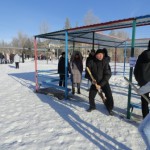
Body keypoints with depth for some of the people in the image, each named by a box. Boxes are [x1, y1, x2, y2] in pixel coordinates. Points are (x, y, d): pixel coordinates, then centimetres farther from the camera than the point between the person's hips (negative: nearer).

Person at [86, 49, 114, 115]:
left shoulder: (105, 62, -16)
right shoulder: (91, 62, -13)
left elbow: (108, 74, -18)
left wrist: (101, 84, -24)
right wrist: (92, 79, -19)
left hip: (104, 82, -1)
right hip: (95, 82, 2)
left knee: (109, 96, -10)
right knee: (91, 96, 3)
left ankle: (110, 108, 15)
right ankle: (92, 106, 33)